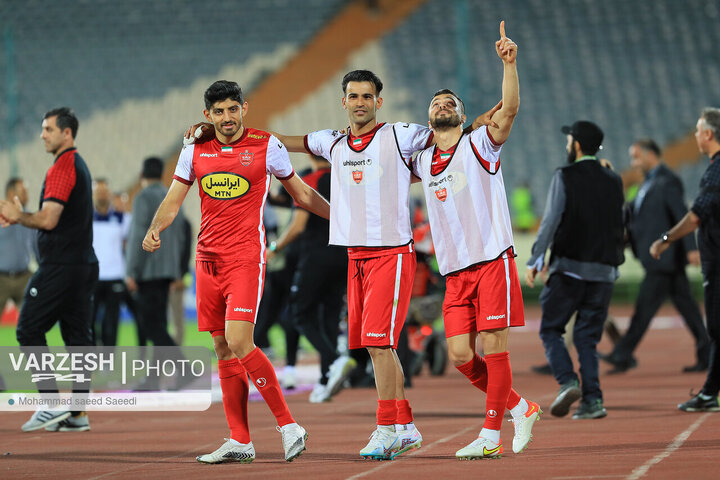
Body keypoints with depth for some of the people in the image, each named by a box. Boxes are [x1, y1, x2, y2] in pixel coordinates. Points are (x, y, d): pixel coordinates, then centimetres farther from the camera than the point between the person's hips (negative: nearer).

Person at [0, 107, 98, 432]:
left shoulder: (62, 168, -14)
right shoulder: (79, 165, 18)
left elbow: (48, 220, -19)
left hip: (59, 267, -10)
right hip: (85, 264, 10)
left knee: (29, 329, -4)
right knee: (77, 335, 7)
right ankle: (77, 414, 7)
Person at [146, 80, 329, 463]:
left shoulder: (266, 146, 0)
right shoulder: (194, 150, 9)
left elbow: (301, 193, 12)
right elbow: (173, 201, 12)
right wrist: (154, 230, -7)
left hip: (246, 258, -5)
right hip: (207, 259, 5)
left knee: (239, 343, -18)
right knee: (223, 350, 5)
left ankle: (289, 426, -10)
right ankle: (240, 442, 10)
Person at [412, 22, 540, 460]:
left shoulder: (478, 145, -1)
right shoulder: (423, 161, 14)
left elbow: (509, 110, -18)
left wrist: (510, 64, -28)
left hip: (492, 260, -6)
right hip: (456, 271, 6)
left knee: (492, 346, -7)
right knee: (460, 354, -1)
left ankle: (491, 435, 0)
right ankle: (521, 409, 18)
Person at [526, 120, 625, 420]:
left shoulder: (565, 177, -5)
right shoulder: (613, 181, 10)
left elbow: (551, 220, -11)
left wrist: (534, 261, -9)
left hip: (569, 268, -5)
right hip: (604, 270, 5)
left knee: (551, 329, 5)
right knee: (587, 336, 9)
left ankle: (567, 382, -16)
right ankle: (592, 400, -2)